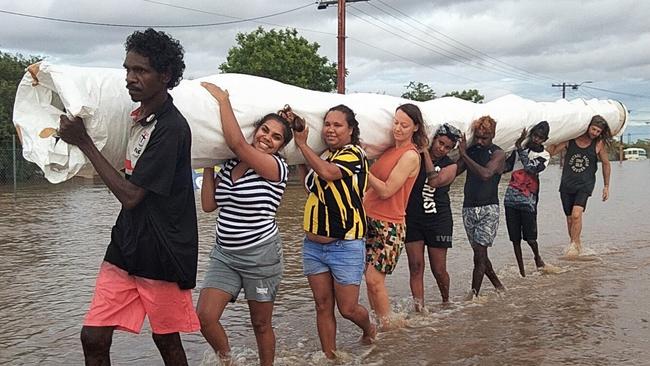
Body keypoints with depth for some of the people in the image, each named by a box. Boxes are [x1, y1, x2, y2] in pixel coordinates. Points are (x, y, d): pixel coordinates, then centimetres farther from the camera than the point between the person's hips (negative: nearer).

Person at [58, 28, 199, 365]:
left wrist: (83, 142, -16)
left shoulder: (171, 128, -20)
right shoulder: (139, 116, 7)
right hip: (125, 247, 7)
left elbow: (130, 195, -20)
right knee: (93, 337, 3)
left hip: (161, 254, -7)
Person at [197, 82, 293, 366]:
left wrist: (223, 100, -16)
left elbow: (237, 143, -26)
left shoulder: (277, 168, -13)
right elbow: (208, 205, 3)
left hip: (260, 255, -5)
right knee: (205, 317, -7)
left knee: (261, 324, 9)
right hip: (224, 253, 5)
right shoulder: (228, 166, 6)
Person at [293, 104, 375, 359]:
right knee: (323, 306, 10)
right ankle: (329, 357, 22)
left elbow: (327, 172, -31)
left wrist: (302, 144, -19)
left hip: (345, 246, -6)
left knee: (347, 308, 3)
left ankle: (369, 330, 35)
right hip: (313, 245, 7)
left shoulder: (354, 153, -13)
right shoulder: (324, 154, 10)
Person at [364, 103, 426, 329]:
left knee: (374, 278, -8)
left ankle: (388, 327, 5)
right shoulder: (390, 149, 12)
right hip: (370, 219, 7)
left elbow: (386, 190, -17)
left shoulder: (410, 155, -12)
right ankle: (379, 323, 18)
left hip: (388, 225, -7)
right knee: (370, 277, 8)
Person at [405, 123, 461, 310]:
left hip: (439, 220, 0)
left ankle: (446, 302, 31)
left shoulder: (450, 166, 0)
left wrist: (426, 152, -16)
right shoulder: (415, 157, 2)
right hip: (412, 219, 0)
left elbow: (434, 181, -18)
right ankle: (419, 309, 0)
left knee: (439, 270, 5)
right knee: (415, 266, -3)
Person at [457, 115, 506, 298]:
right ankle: (498, 286, 29)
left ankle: (474, 294, -8)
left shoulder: (498, 154, -5)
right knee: (480, 254, 11)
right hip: (469, 208, 5)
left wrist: (464, 155, -20)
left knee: (480, 253, -12)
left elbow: (485, 174, -23)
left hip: (488, 209, -5)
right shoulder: (470, 151, 9)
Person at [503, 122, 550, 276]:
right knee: (515, 238, 5)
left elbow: (531, 169, -16)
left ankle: (537, 257, 28)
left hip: (528, 201, -3)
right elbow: (506, 166, 10)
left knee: (530, 238, -5)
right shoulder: (519, 149, 10)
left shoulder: (544, 156, 2)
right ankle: (521, 271, 17)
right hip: (511, 198, 3)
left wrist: (520, 149, -17)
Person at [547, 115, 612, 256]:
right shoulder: (570, 139, -4)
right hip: (567, 184, 2)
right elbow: (551, 152, -6)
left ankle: (574, 245, -8)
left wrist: (606, 186, 12)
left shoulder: (599, 144, -5)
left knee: (576, 214, -23)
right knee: (570, 218, 8)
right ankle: (577, 245, 27)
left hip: (585, 185, -2)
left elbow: (606, 164, 8)